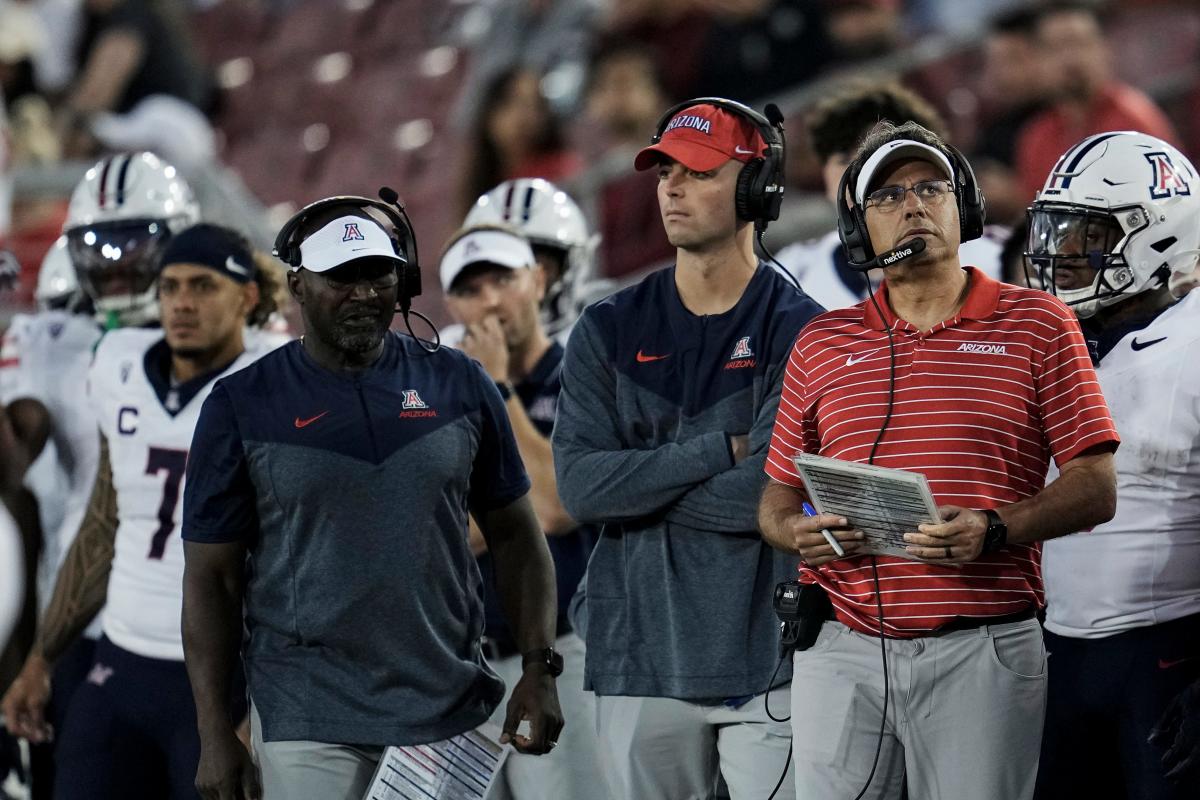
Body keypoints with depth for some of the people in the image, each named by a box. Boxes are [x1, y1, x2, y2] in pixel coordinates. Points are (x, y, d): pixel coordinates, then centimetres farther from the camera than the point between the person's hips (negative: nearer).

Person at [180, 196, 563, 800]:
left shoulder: (458, 387, 6)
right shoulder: (243, 406, 0)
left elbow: (514, 536, 13)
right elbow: (211, 576, 2)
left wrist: (538, 667, 2)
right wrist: (215, 733, -3)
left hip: (448, 709, 2)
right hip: (308, 721, -2)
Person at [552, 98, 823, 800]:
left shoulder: (802, 333, -2)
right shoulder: (611, 332, 9)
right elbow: (580, 485, -4)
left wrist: (639, 485, -6)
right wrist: (723, 451, -9)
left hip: (764, 658, -3)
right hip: (642, 656, 3)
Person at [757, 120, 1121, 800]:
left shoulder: (1036, 326, 5)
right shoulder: (822, 344, 14)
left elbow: (1095, 486, 0)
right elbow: (779, 494, 17)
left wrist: (993, 531, -16)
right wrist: (797, 532, -7)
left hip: (983, 653, -2)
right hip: (842, 654, 2)